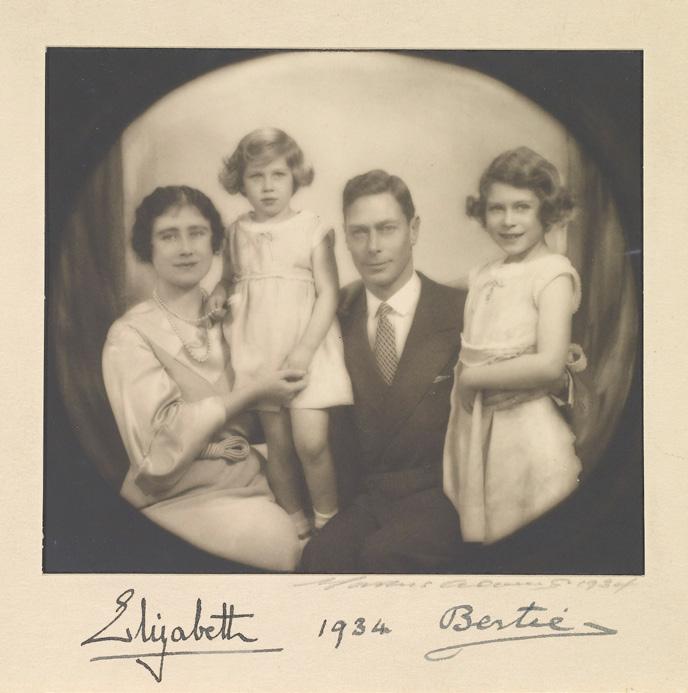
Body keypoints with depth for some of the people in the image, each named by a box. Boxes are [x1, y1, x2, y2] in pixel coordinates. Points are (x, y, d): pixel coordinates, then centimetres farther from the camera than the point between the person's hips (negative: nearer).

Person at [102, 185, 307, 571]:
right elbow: (159, 442, -17)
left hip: (250, 476, 5)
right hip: (184, 495, -5)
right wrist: (253, 392, -15)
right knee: (286, 544, -28)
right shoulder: (131, 336, -7)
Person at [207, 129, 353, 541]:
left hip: (308, 349, -3)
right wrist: (220, 292, -3)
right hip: (260, 349, 3)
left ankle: (328, 523, 7)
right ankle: (296, 524, 23)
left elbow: (328, 293, -7)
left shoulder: (312, 228, -4)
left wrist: (304, 351, -14)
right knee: (278, 445, 7)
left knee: (311, 442, -12)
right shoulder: (239, 233, 7)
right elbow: (231, 276, 21)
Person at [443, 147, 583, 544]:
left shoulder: (553, 274, -9)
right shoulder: (483, 277, 11)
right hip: (475, 422, 6)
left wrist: (472, 377, -12)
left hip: (525, 426, -6)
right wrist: (463, 378, -4)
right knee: (481, 532, 14)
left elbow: (549, 365, -20)